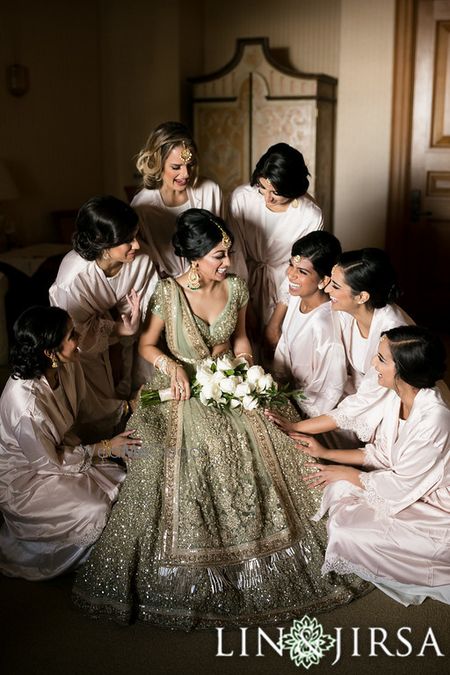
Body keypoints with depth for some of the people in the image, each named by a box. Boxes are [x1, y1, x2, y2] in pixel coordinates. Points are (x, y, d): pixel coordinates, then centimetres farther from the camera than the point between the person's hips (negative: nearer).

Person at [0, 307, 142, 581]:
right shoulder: (27, 404, -38)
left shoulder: (69, 367, -15)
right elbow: (49, 463, -22)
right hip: (23, 476, -7)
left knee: (121, 484, -5)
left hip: (55, 451, 7)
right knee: (95, 511, -16)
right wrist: (105, 448, -17)